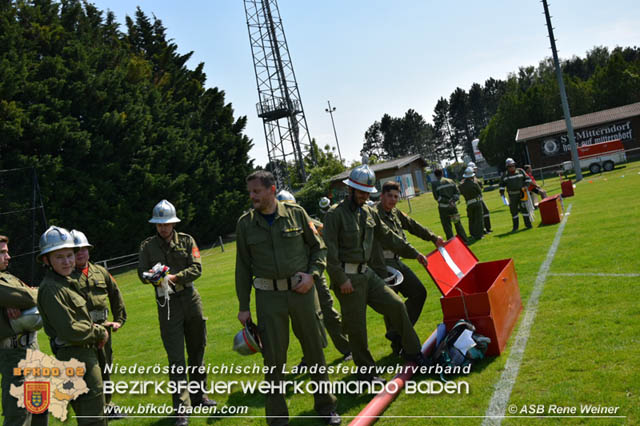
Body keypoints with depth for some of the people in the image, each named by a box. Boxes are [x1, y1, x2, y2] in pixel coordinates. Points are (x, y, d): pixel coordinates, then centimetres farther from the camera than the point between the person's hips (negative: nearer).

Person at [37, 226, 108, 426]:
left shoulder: (66, 282, 11)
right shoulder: (51, 289, -20)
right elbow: (70, 331, -25)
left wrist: (94, 328, 6)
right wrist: (99, 333, -11)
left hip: (84, 354, 11)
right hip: (75, 358, -11)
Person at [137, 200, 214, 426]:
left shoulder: (186, 241, 4)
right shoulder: (148, 246, 3)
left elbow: (197, 268, -5)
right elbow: (141, 273, -1)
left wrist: (175, 277, -19)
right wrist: (153, 277, -23)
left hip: (190, 298, 2)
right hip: (167, 303, -2)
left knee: (197, 350, 13)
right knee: (176, 358, -5)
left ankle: (198, 395, 30)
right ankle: (181, 407, -2)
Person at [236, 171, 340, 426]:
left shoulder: (296, 213, 0)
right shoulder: (245, 223, 2)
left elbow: (318, 247, 8)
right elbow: (243, 266, 6)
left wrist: (313, 274, -8)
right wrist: (243, 306, 5)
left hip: (302, 291, 0)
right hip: (268, 297, 0)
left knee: (315, 350, 10)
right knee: (273, 357, 2)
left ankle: (325, 406, 30)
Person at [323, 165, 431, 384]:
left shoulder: (370, 213, 10)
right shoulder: (335, 214, -12)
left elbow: (388, 236, 21)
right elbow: (330, 251, -16)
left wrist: (413, 253, 22)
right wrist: (341, 279, -20)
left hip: (366, 273, 7)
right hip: (347, 277, -7)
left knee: (396, 305, 4)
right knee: (356, 327, 1)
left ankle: (412, 351, 21)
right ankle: (365, 371, 17)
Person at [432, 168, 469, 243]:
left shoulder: (435, 184, -7)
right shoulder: (450, 181, 6)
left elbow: (437, 197, -11)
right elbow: (457, 192, 2)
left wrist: (447, 201, -10)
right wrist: (453, 200, -6)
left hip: (443, 208, -4)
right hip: (453, 206, 4)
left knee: (447, 226, 4)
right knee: (458, 223, 14)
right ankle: (464, 240, 18)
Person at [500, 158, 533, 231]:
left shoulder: (520, 171, 5)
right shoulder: (505, 175, 7)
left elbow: (527, 178, 10)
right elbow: (502, 184, 14)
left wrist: (526, 185, -5)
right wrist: (502, 192, 2)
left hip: (521, 193, -1)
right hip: (512, 196, 1)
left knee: (524, 208, -1)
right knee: (513, 210, 3)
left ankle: (528, 224, 9)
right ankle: (515, 227, 13)